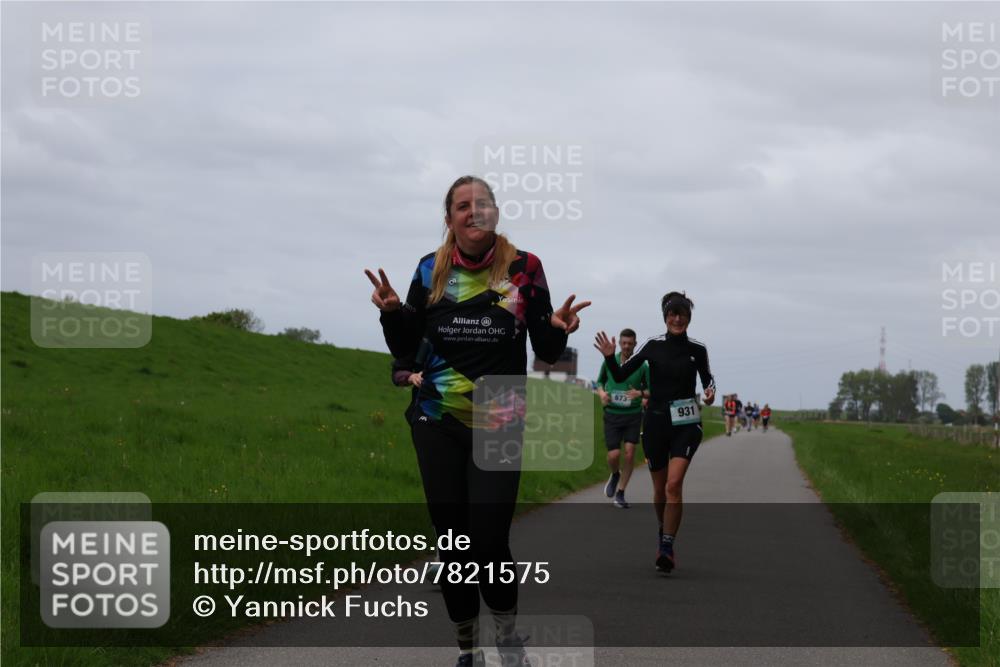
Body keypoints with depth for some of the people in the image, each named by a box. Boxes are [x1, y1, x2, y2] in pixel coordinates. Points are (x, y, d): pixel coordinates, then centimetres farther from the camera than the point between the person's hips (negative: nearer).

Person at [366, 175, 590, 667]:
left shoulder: (523, 269, -3)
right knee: (452, 540, 4)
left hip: (499, 428, -2)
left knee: (489, 539, -11)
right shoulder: (431, 271, 4)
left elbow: (547, 352, 0)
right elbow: (403, 349, 7)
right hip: (437, 426, 2)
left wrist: (557, 329, -22)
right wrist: (391, 311, -12)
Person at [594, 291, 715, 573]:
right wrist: (610, 357, -18)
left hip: (686, 423, -2)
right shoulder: (653, 346, -1)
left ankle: (666, 547, -18)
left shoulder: (697, 349, 0)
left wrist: (710, 390, -5)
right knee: (660, 487, 11)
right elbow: (620, 375, 0)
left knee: (674, 484, -18)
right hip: (656, 421, 2)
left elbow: (707, 377, 16)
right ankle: (663, 532, 38)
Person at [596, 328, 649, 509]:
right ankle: (615, 475, 28)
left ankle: (620, 493, 6)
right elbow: (600, 381, 16)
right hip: (612, 414, 0)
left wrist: (640, 393, -18)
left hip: (633, 414, 0)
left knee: (629, 452, -8)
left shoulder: (642, 366, -2)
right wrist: (601, 392, -5)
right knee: (614, 454, -8)